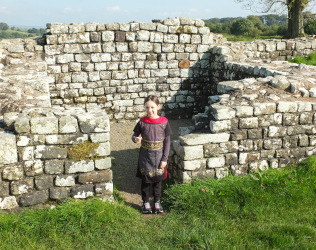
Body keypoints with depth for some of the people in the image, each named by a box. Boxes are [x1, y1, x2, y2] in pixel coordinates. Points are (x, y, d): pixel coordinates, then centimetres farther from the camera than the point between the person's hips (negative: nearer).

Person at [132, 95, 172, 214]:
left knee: (157, 180, 12)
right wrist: (136, 139, -22)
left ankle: (157, 203, 29)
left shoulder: (164, 122, -7)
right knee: (145, 180, 10)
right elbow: (135, 135, 4)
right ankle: (146, 203, 26)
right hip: (145, 156, 0)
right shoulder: (142, 122, -6)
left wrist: (164, 159, -5)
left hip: (158, 156, 0)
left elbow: (167, 141, -3)